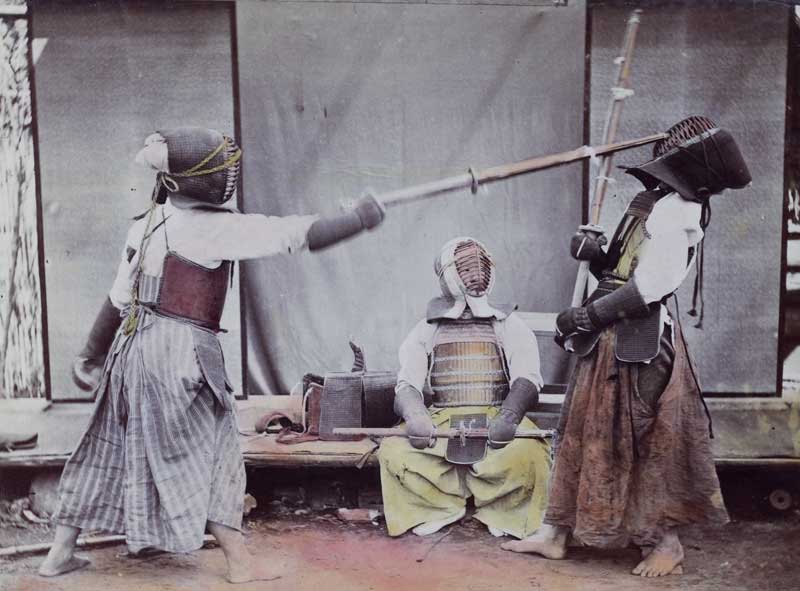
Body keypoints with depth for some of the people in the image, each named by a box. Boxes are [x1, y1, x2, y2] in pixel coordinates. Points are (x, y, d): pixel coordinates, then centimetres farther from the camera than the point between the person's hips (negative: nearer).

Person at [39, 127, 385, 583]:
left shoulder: (146, 225, 9)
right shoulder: (214, 227, -13)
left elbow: (118, 300, 12)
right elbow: (298, 235, -14)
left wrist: (92, 356, 19)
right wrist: (360, 218, -5)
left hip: (134, 348, 8)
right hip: (180, 354, -8)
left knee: (109, 449, 18)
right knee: (213, 455, 4)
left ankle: (61, 553, 29)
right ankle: (240, 562, 12)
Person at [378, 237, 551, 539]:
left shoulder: (509, 325, 10)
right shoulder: (427, 329, 12)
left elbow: (527, 378, -4)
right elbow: (407, 383, 1)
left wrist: (508, 416, -25)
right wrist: (416, 416, -23)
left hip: (495, 416, -1)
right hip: (443, 419, 1)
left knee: (530, 451, -31)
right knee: (393, 449, -24)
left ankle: (497, 508, 0)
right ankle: (445, 504, -1)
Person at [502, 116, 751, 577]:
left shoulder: (675, 209, -13)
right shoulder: (659, 201, 15)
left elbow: (651, 285, -21)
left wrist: (588, 315, -15)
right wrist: (596, 253, -3)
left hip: (638, 339, -10)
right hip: (613, 336, 10)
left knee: (648, 440, 1)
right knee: (583, 431, 12)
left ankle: (667, 542, 18)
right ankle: (556, 532, 22)